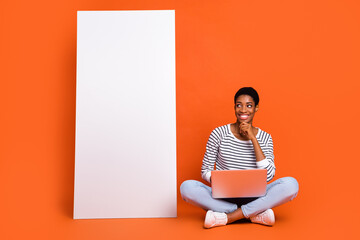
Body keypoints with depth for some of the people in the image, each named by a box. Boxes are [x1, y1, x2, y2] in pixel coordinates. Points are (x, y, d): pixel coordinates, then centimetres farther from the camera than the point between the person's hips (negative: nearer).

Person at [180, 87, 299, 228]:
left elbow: (268, 176, -9)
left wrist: (253, 139, -12)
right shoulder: (219, 134, 0)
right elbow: (205, 171, 3)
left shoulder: (264, 138, 4)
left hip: (253, 198, 1)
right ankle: (256, 214, -21)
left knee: (291, 184, -25)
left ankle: (225, 218, -24)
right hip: (223, 197, 0)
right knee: (186, 187, -27)